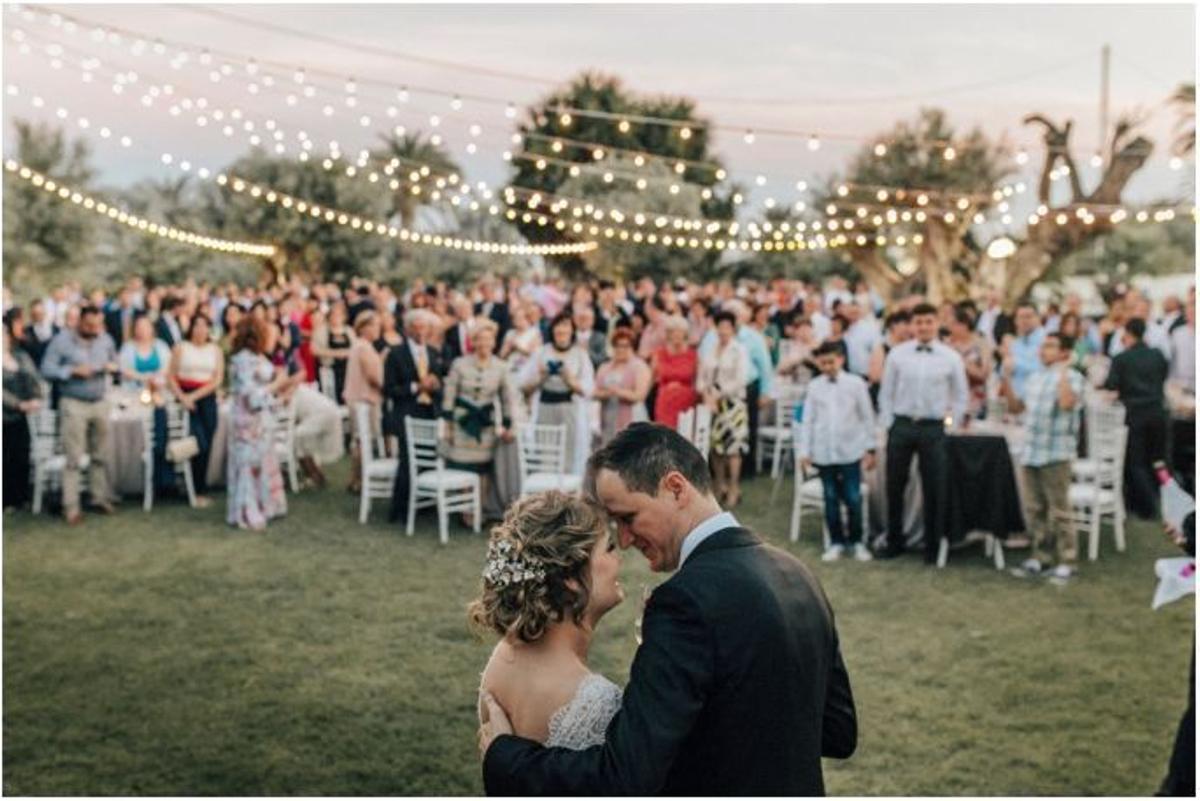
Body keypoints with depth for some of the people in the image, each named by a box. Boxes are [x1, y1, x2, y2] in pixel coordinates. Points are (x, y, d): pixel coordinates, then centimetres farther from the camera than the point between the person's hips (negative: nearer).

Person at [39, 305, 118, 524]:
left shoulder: (105, 339, 6)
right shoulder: (61, 340, -6)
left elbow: (114, 361, 17)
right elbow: (47, 368, -9)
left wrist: (113, 366, -7)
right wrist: (73, 370, -20)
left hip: (100, 402, 4)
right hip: (73, 404, -4)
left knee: (100, 455, 8)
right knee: (73, 458, -5)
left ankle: (100, 498, 19)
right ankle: (71, 507, -2)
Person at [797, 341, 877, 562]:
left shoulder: (855, 384, -1)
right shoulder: (814, 386, 4)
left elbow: (867, 417, 4)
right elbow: (807, 421, 7)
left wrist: (870, 449, 3)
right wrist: (804, 451, 4)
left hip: (850, 451, -2)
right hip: (823, 452, 2)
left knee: (853, 498, 1)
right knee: (831, 498, 8)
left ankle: (857, 541, 16)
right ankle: (836, 542, 18)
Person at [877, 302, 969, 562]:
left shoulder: (950, 358, 1)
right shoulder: (897, 354, 1)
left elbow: (961, 397, 8)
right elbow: (886, 393, 6)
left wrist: (951, 425, 2)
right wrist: (888, 425, 1)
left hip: (933, 428, -1)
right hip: (901, 425, 1)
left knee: (934, 490, 4)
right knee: (894, 486, 8)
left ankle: (933, 546, 17)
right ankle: (894, 542, 22)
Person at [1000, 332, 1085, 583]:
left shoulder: (1072, 377, -6)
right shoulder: (1034, 378, 15)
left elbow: (1067, 403, -25)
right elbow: (1015, 407, 19)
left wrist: (1062, 371, -18)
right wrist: (1007, 377, 12)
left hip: (1056, 455, -7)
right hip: (1030, 453, 7)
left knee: (1058, 512, -2)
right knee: (1034, 511, 12)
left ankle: (1066, 562, 5)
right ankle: (1041, 557, 22)